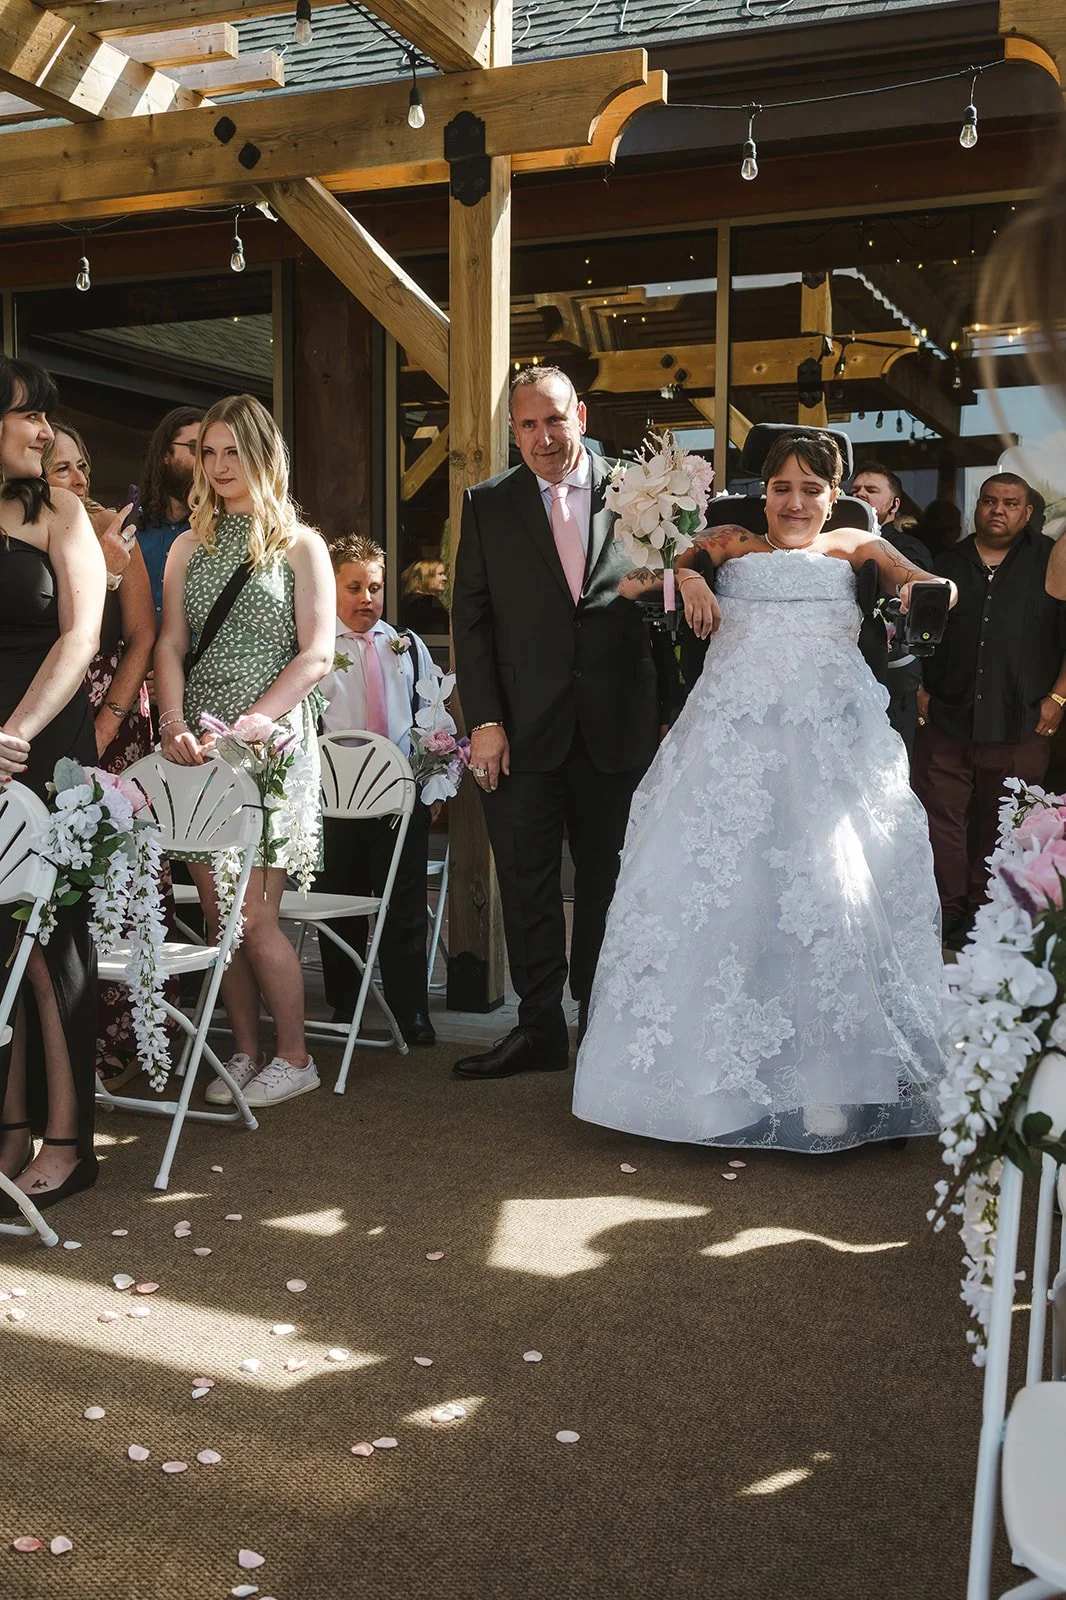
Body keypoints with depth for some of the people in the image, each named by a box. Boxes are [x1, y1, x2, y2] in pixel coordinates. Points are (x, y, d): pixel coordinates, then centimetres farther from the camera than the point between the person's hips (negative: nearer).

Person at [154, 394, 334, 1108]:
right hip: (200, 749, 4)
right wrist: (175, 724, -10)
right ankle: (246, 1053, 16)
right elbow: (170, 646, 8)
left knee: (253, 915, -8)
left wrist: (244, 727, -15)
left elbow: (315, 656, -5)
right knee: (217, 911, 3)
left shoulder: (300, 545, 3)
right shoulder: (189, 546, 15)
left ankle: (294, 1057, 7)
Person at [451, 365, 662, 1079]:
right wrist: (484, 721, -6)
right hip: (522, 727, 0)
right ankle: (540, 1027, 16)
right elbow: (471, 618, 2)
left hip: (615, 724, 0)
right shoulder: (488, 505, 4)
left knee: (607, 882, 11)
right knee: (526, 885, 5)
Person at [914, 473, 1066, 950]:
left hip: (1020, 727, -2)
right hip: (946, 719, 2)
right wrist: (918, 690, 7)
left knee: (1000, 827, 6)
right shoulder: (947, 564, 12)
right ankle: (950, 911, 10)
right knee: (942, 820, 0)